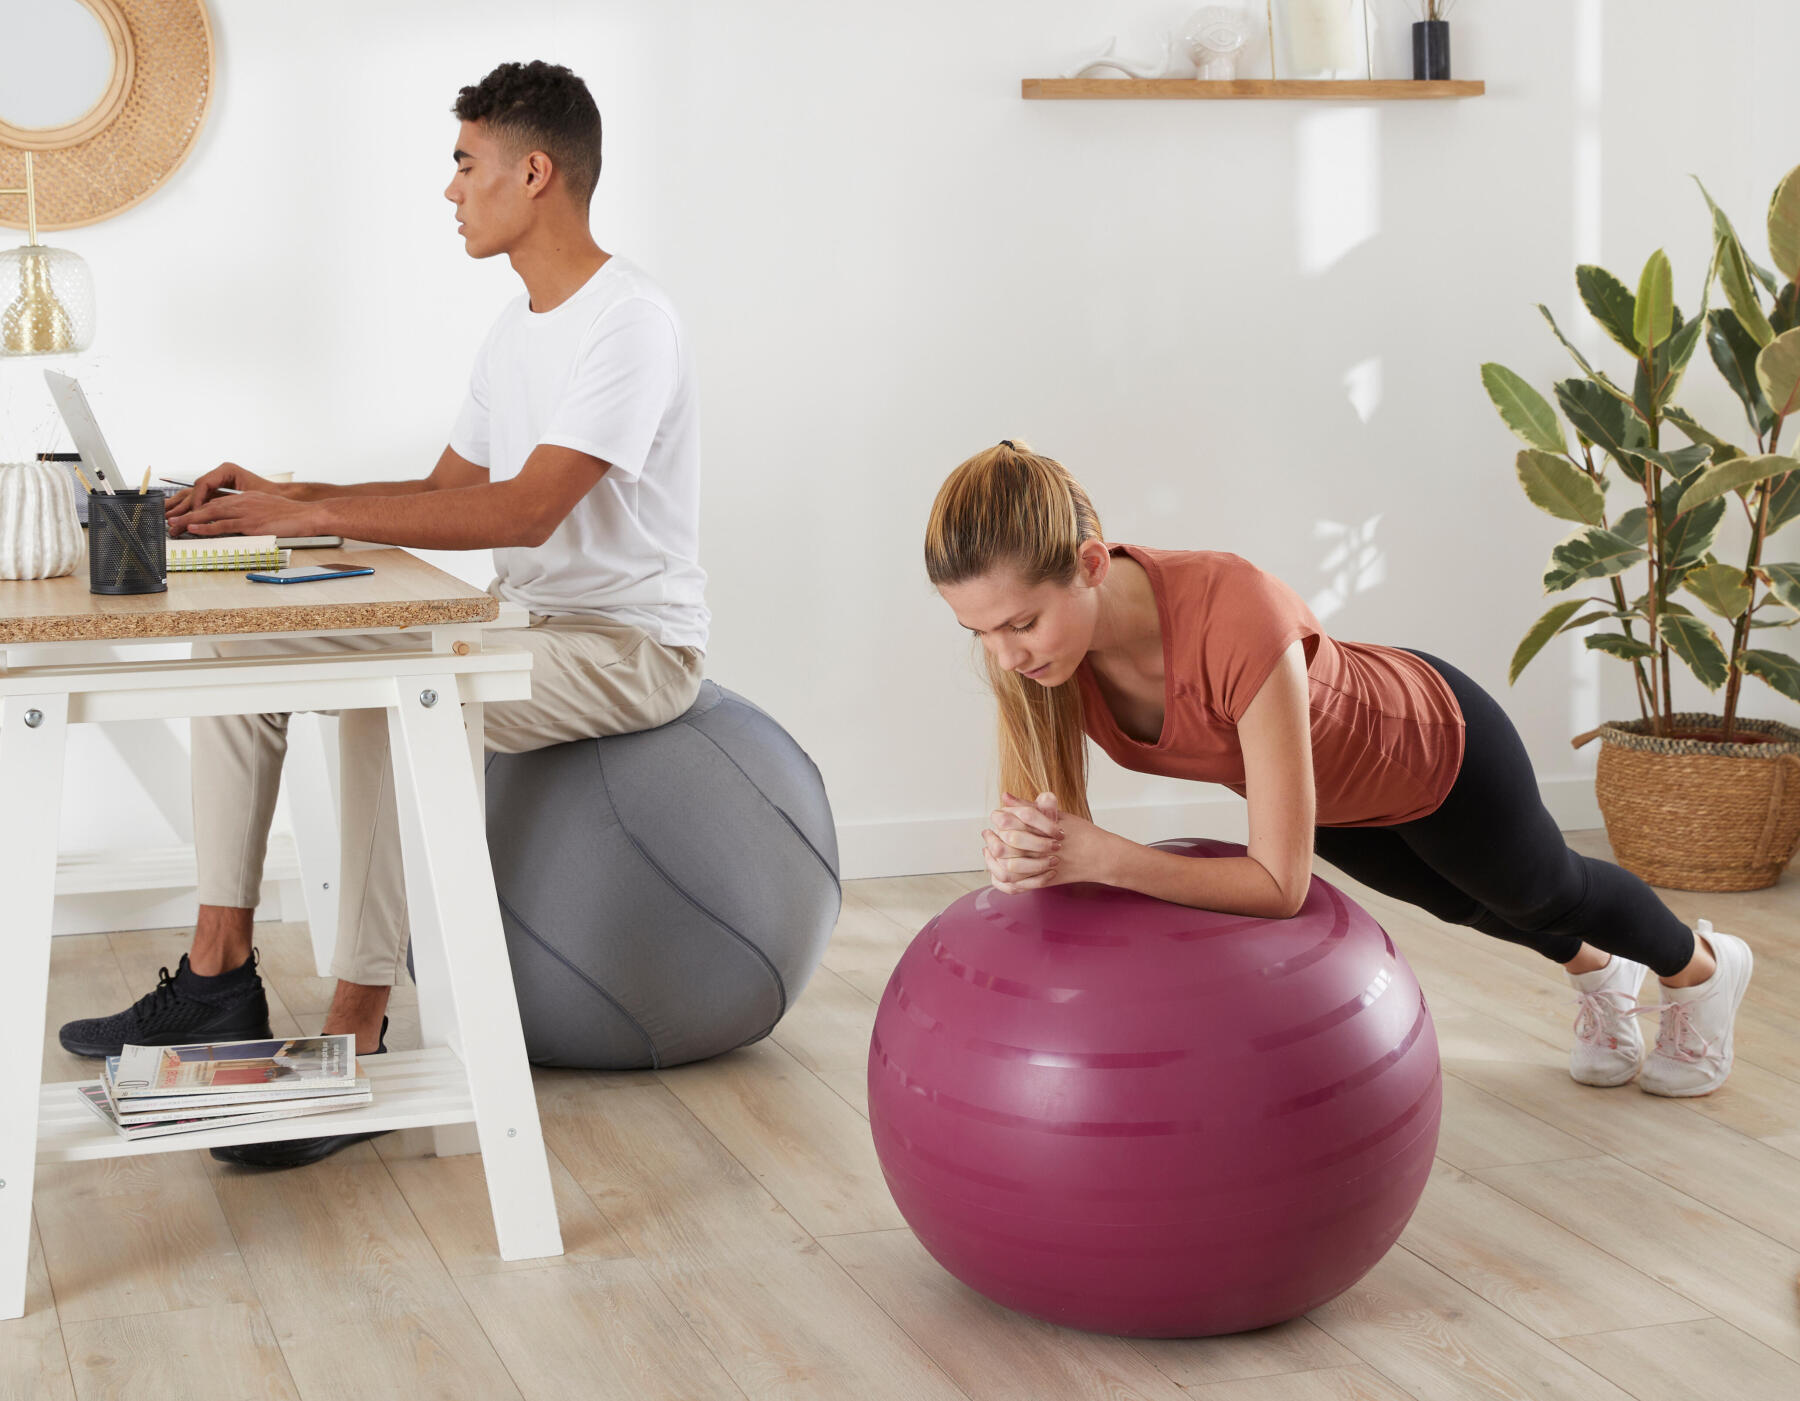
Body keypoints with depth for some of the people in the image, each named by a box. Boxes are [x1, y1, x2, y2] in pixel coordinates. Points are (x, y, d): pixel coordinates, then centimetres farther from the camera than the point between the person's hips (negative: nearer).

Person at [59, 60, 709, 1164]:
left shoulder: (630, 324, -17)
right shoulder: (521, 327, 16)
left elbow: (527, 509, -28)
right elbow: (449, 494, 16)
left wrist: (314, 513, -29)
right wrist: (283, 498, 1)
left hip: (632, 646, -10)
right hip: (525, 622, 10)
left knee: (387, 704, -34)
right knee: (240, 654, 0)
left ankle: (357, 1037, -28)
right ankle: (220, 974, -2)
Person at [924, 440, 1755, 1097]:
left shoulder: (1235, 620, -50)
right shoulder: (1038, 634, -32)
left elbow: (1281, 883, -44)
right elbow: (1041, 819, -22)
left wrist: (1098, 857, -53)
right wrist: (1020, 851, -45)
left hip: (1433, 746, -5)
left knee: (1544, 891, 28)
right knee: (1461, 901, 35)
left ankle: (1702, 967, 64)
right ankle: (1597, 969, 70)